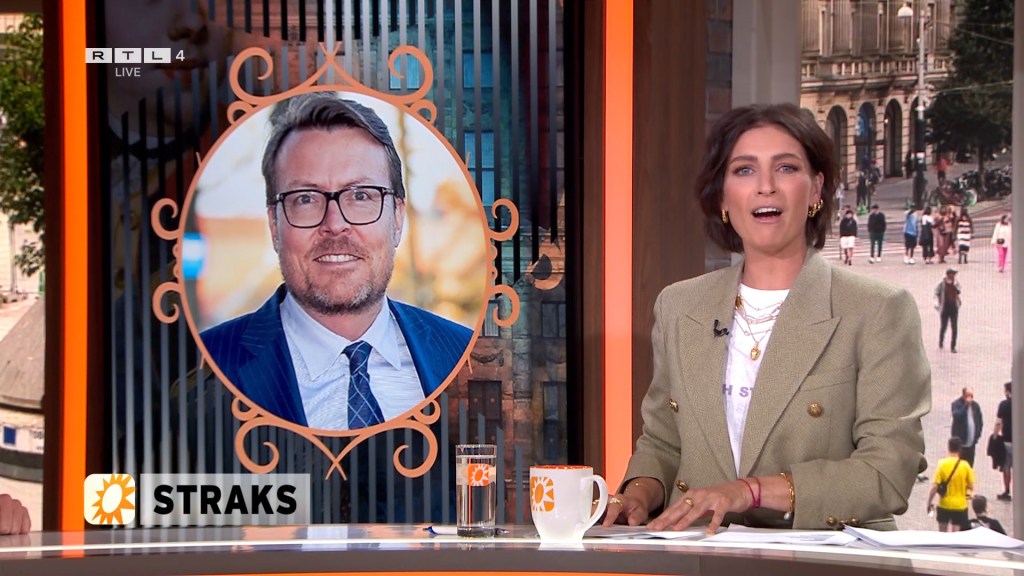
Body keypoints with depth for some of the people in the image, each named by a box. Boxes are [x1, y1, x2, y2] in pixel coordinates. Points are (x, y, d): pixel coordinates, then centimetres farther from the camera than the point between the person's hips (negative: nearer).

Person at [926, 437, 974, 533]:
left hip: (944, 504, 0)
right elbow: (971, 487, -3)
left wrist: (930, 502, -2)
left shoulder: (942, 464, -12)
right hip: (960, 505, 0)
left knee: (942, 531, 18)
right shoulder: (965, 465, -10)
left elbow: (935, 486, -14)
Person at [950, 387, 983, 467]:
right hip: (960, 441, -5)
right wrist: (966, 405, -20)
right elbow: (957, 416, -23)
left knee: (969, 466, 7)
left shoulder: (975, 405, 10)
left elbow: (980, 420, 19)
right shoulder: (956, 404, -5)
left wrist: (978, 432, 7)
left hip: (971, 442, 5)